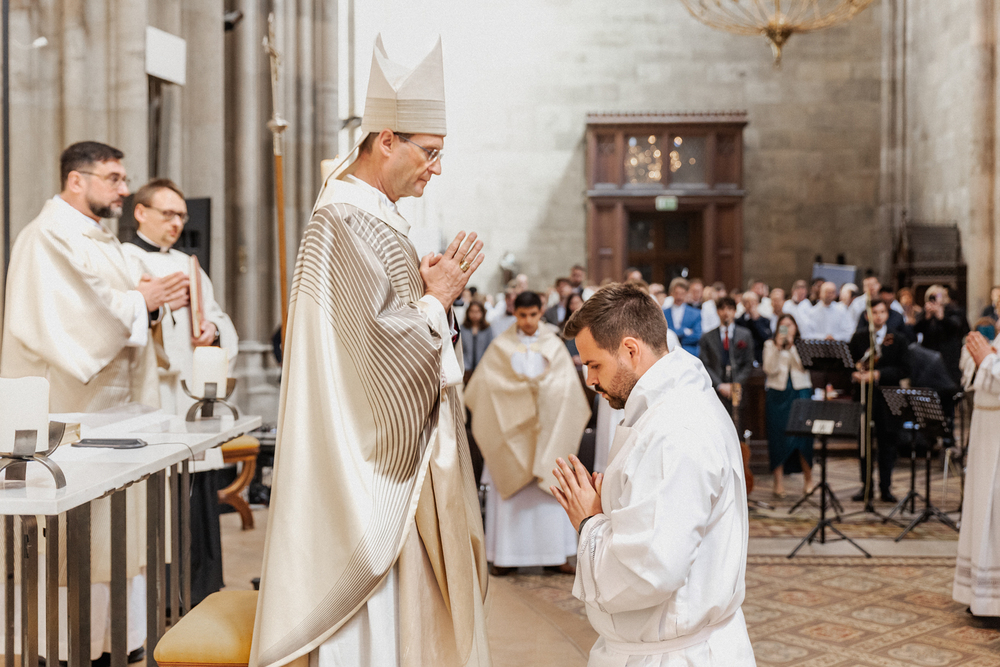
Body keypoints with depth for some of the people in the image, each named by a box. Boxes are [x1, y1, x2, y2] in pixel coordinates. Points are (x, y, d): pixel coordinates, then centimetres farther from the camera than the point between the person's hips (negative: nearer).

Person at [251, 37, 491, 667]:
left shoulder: (372, 215, 13)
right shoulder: (344, 226, -18)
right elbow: (373, 350, -22)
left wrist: (429, 285, 3)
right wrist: (436, 297, -11)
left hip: (397, 447, 10)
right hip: (369, 465, -10)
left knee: (405, 607, 17)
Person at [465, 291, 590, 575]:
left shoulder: (553, 344, 7)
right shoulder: (502, 345, 4)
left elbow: (566, 382, 0)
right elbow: (486, 382, -4)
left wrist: (540, 385, -14)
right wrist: (522, 386, -11)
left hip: (546, 429, 1)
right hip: (510, 426, -1)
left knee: (548, 487, 0)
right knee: (509, 488, -1)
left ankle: (553, 553, 6)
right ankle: (506, 554, 5)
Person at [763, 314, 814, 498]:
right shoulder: (770, 345, 8)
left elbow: (803, 365, -8)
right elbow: (770, 369, -6)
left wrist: (791, 346, -12)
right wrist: (778, 347, -13)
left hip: (801, 393, 0)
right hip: (777, 394, 0)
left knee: (803, 435, -3)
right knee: (778, 436, -1)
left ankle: (808, 479, 12)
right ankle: (779, 482, 3)